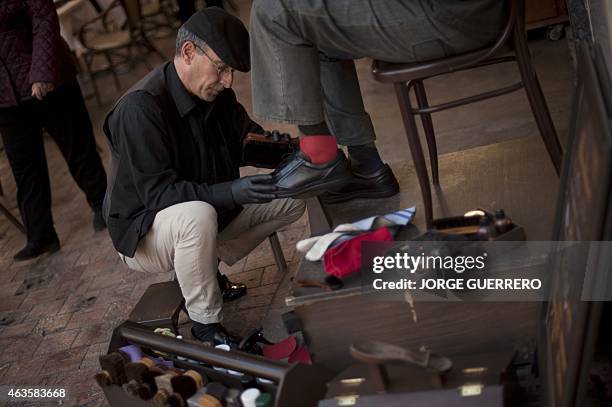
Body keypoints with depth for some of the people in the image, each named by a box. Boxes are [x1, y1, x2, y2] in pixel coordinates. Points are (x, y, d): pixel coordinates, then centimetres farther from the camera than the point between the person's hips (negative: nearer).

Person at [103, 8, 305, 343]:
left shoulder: (215, 95, -5)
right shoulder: (141, 107, -27)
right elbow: (156, 193, -31)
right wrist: (231, 192, -41)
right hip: (143, 231, -8)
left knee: (291, 197, 0)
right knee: (198, 216, -41)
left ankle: (206, 269, 4)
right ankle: (206, 327, -20)